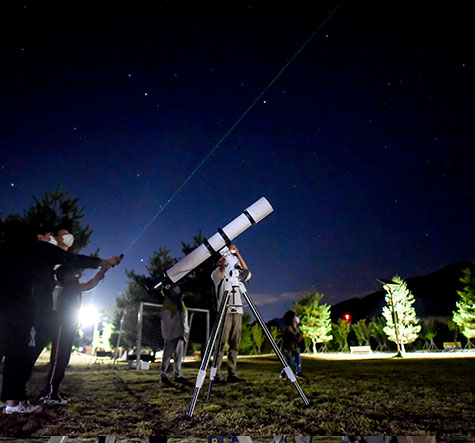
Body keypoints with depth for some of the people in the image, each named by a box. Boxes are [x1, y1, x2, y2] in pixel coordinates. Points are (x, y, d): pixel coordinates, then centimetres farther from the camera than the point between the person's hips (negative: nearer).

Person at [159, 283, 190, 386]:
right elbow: (166, 321, -9)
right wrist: (167, 334, -15)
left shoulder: (181, 302, 16)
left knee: (179, 355, 9)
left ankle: (178, 375, 15)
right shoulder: (167, 304, -5)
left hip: (180, 334, 7)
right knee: (168, 354, -4)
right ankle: (163, 376, 2)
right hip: (171, 334, -7)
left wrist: (186, 330, 13)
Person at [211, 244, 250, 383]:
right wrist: (228, 251, -4)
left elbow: (246, 272, 10)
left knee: (235, 345, 2)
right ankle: (216, 374, -6)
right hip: (225, 312, -5)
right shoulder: (216, 274, 9)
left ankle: (232, 373, 5)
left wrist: (238, 255, 7)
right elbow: (222, 268, -10)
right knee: (221, 344, -9)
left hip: (238, 312, 5)